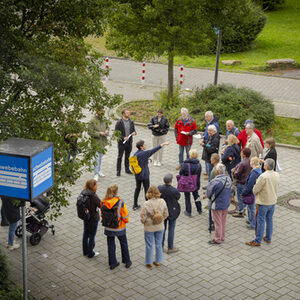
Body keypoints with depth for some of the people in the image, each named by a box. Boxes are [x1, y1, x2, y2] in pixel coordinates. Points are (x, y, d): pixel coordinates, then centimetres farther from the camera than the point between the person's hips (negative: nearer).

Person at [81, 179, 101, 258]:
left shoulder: (83, 194, -7)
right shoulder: (94, 197, -29)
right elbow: (101, 206, -21)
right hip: (93, 219, -7)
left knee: (85, 234, 21)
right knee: (91, 236, 10)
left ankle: (85, 251, 36)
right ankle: (90, 254, 24)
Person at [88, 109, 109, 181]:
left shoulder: (104, 119, 4)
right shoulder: (93, 121, -16)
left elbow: (107, 127, 19)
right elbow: (90, 132, -16)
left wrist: (107, 130, -4)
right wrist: (99, 133, -24)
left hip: (103, 141, 7)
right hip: (96, 141, -7)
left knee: (100, 156, 20)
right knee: (97, 157, -10)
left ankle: (99, 170, 35)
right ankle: (96, 174, -8)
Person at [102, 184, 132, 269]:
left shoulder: (104, 202, -13)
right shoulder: (120, 203, -24)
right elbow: (125, 217, -16)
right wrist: (126, 221, 7)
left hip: (108, 228, 2)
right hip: (119, 228, -2)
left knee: (111, 245, 17)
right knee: (124, 244, 19)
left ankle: (112, 263, 25)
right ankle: (127, 262, 31)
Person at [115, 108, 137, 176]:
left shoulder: (131, 122, 5)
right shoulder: (119, 122, -11)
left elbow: (134, 130, 13)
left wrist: (134, 133, -11)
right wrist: (123, 138, -22)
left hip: (129, 142, 5)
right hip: (121, 143, -5)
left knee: (127, 156, 14)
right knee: (120, 157, 1)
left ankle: (127, 169, 25)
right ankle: (118, 171, 8)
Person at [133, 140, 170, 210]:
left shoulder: (135, 154, 1)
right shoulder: (144, 153, -21)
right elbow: (154, 150, -20)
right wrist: (163, 144, -15)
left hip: (137, 175, 7)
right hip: (145, 175, -7)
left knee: (137, 189, 17)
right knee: (147, 190, 5)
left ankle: (135, 205, 24)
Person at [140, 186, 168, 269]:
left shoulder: (146, 204, -26)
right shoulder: (162, 202, -15)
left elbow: (142, 218, -19)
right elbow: (166, 214, -3)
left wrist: (144, 222, 3)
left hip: (149, 228, -3)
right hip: (160, 227, 3)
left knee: (149, 245, 14)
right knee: (159, 244, 21)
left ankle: (149, 263, 27)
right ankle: (158, 261, 35)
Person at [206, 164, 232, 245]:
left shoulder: (215, 182, -27)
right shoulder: (228, 179, -6)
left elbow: (208, 194, -16)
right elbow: (230, 191, 6)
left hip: (217, 205, -6)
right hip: (226, 204, 6)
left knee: (218, 222, 6)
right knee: (223, 221, 20)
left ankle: (217, 239, 18)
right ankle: (222, 237, 32)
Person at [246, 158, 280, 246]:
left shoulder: (263, 176, -25)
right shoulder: (277, 175, -4)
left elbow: (255, 189, -18)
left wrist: (255, 192, 4)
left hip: (263, 202, -7)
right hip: (273, 201, 7)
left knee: (261, 221, 2)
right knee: (269, 220, 19)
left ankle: (257, 241, 9)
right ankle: (268, 238, 30)